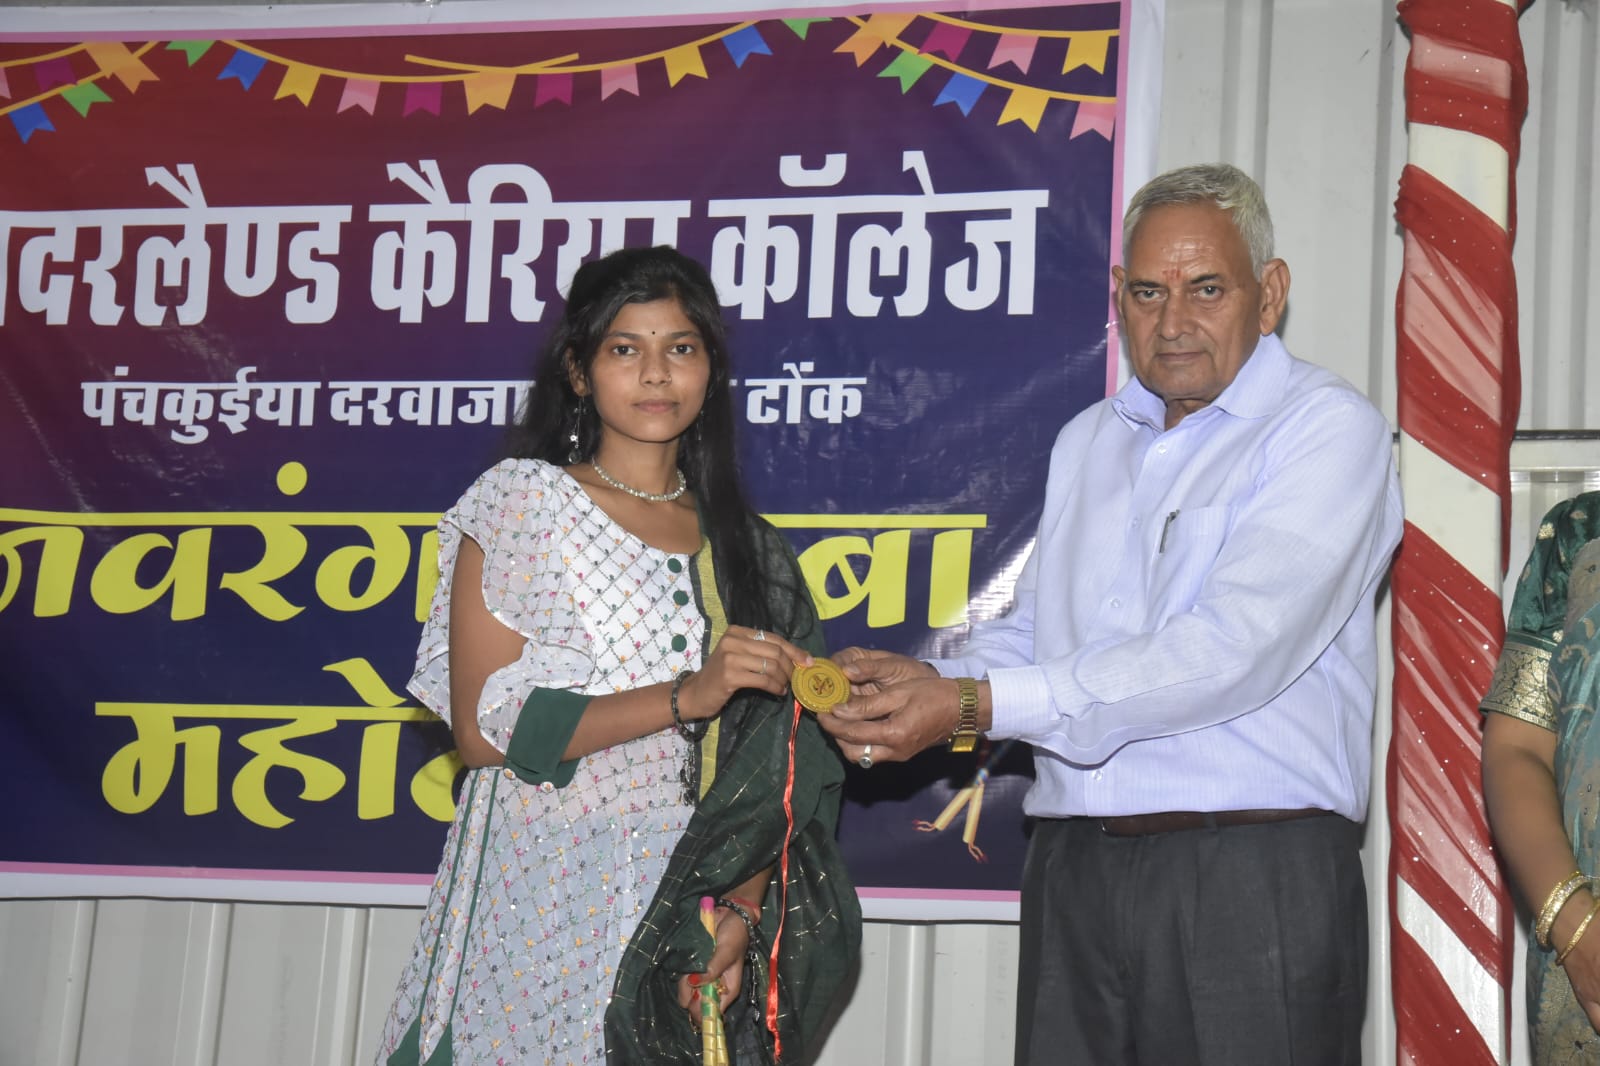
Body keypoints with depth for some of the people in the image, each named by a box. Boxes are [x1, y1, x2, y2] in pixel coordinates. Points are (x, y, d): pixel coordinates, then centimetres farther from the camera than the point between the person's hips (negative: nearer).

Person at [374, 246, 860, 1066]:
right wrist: (686, 697, -15)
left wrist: (744, 909, -9)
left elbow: (765, 769, 8)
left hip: (688, 920, 3)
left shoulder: (743, 547, 11)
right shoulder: (522, 500, -1)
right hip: (543, 914, -3)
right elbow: (481, 729, -10)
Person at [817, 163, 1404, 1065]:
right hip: (1074, 876, 6)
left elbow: (1232, 650, -17)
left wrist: (977, 704, -19)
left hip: (1253, 879, -5)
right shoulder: (1088, 442, 19)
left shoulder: (1328, 428, -5)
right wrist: (930, 684, -4)